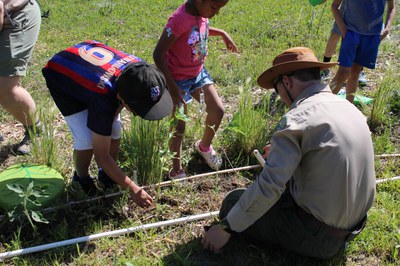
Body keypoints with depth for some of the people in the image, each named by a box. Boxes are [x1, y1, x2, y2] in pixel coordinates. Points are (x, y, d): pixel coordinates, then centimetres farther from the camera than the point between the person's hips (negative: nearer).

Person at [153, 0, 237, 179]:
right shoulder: (180, 19, -30)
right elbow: (158, 54, -28)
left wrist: (222, 33, 10)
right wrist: (171, 86, -27)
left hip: (199, 73, 7)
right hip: (178, 80, -7)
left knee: (218, 110, 7)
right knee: (179, 126, 2)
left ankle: (204, 146, 34)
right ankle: (176, 171, 21)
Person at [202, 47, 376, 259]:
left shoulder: (297, 119, -21)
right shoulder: (349, 108, 3)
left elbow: (268, 187, -25)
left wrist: (225, 227, -15)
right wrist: (284, 150, 29)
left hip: (319, 235, -8)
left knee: (233, 201, 2)